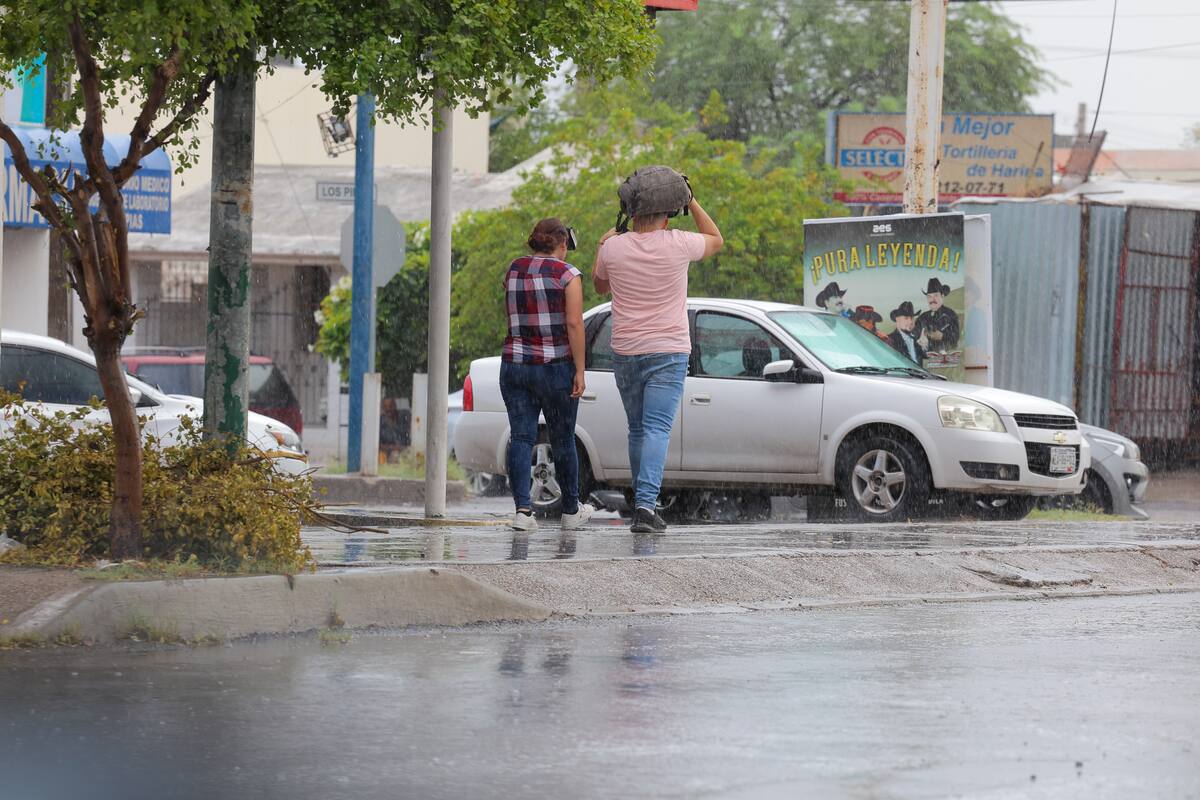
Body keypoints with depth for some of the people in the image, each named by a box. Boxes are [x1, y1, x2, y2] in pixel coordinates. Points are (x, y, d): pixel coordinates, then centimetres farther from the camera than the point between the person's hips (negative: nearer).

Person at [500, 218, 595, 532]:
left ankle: (522, 509, -15)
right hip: (556, 366, -3)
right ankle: (571, 511, 23)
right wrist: (580, 371, -11)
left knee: (521, 438, 0)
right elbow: (574, 324, -14)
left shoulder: (514, 270, 8)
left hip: (514, 365, 4)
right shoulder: (567, 274, -7)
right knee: (563, 441, 10)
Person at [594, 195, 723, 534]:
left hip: (625, 354, 3)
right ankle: (645, 504, -24)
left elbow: (600, 286, 20)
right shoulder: (678, 244, -7)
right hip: (668, 353, -3)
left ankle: (643, 503, 22)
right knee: (657, 429, -10)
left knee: (638, 430, 16)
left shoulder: (613, 247, -1)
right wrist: (690, 201, 16)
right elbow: (716, 239, 15)